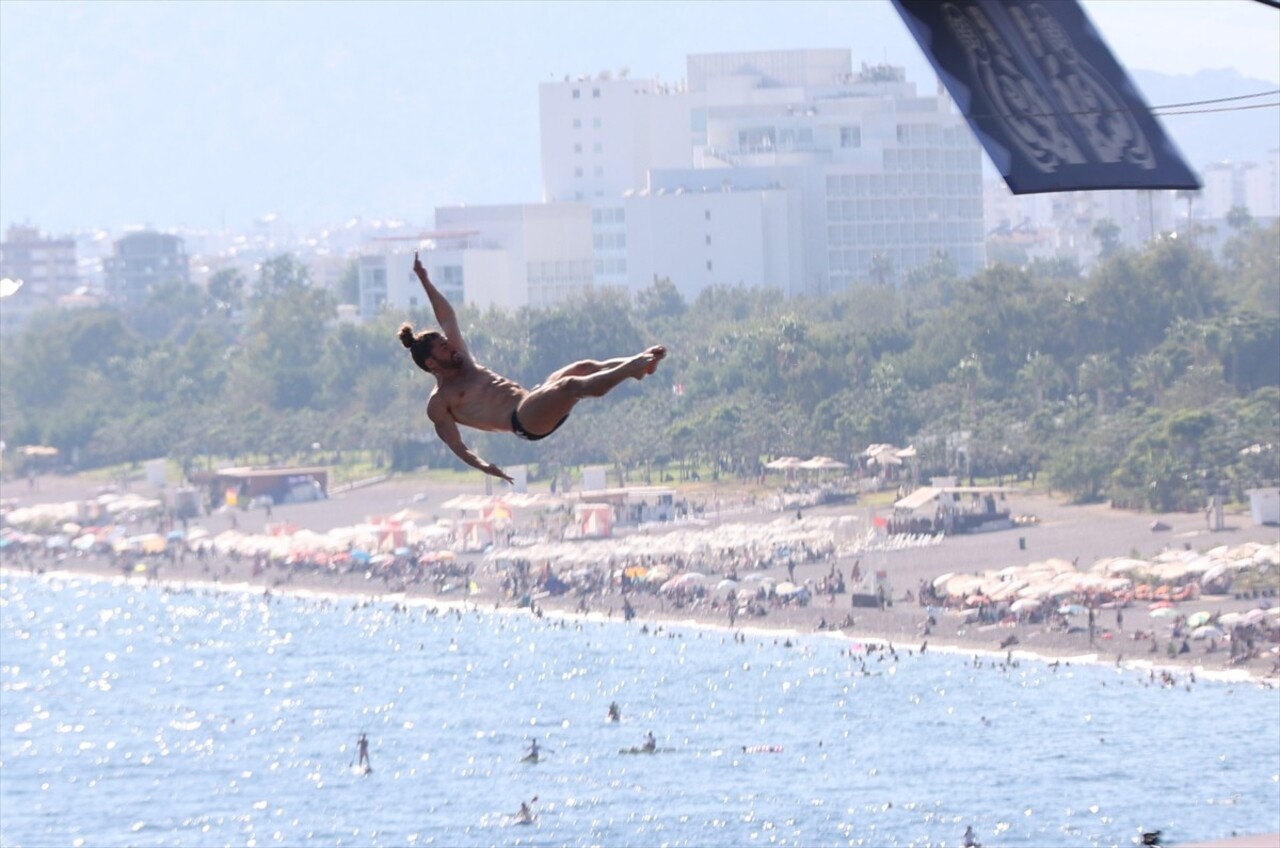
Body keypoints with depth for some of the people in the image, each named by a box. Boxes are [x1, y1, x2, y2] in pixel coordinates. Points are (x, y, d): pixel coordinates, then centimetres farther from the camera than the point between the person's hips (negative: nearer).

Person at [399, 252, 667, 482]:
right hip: (523, 421, -9)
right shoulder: (438, 404, 6)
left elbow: (447, 318, 31)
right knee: (572, 385, -32)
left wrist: (424, 280, 28)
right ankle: (629, 369, -36)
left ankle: (636, 363, -31)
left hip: (534, 404, 9)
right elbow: (457, 446, 1)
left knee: (585, 368, -15)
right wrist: (484, 467, -13)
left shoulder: (463, 361, 27)